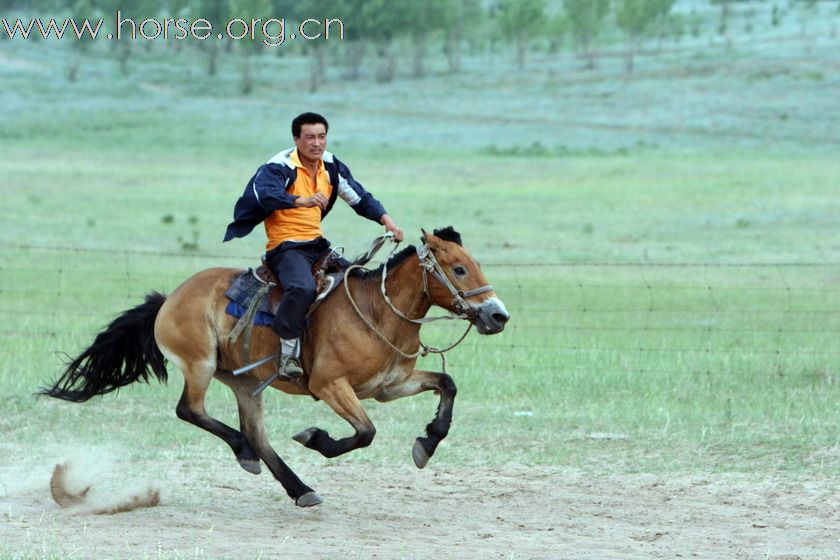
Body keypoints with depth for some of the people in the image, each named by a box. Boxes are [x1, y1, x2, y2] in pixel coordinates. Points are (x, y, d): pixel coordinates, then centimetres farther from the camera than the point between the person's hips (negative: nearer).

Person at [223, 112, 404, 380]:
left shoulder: (331, 166, 9)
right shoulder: (280, 167, -13)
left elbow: (360, 197, 14)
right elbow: (265, 193, -34)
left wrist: (386, 219, -2)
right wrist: (302, 201, -49)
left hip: (317, 244, 8)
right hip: (285, 246, -8)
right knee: (303, 288, -36)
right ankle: (288, 352, -27)